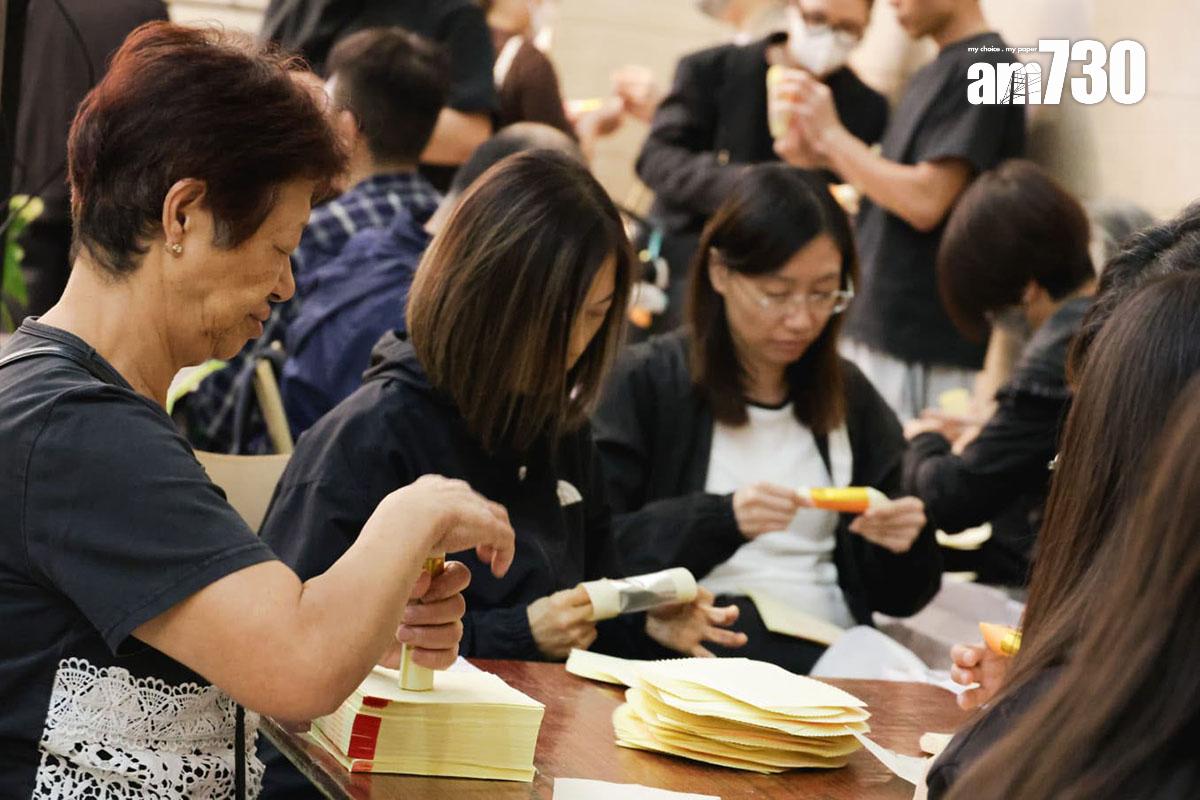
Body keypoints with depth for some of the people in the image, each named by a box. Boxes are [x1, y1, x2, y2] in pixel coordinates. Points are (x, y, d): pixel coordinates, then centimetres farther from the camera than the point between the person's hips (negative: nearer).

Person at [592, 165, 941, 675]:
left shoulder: (849, 397, 16)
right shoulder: (647, 382, 3)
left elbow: (895, 597, 17)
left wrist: (904, 543, -5)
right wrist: (719, 519, -19)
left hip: (831, 650, 3)